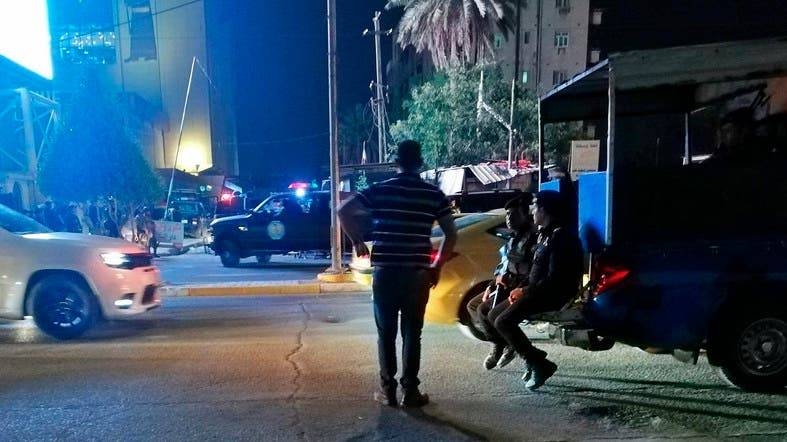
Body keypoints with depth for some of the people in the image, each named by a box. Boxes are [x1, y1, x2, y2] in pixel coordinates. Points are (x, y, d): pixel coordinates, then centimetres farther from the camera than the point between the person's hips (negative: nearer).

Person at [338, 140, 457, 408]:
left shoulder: (379, 190, 0)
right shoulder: (434, 194, 3)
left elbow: (343, 211, -7)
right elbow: (451, 234, 2)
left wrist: (357, 242, 6)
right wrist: (437, 266, 10)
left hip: (385, 271, 0)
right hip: (417, 273, 0)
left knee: (386, 333, 11)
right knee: (412, 333, 9)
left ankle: (387, 390, 16)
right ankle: (410, 391, 13)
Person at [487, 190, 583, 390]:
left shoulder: (560, 236, -16)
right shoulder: (545, 233, 16)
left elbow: (554, 279, -22)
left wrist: (526, 291, -15)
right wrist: (522, 288, 4)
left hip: (553, 295, -11)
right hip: (538, 291, 11)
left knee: (503, 322, -21)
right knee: (494, 315, 8)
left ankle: (540, 364, -9)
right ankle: (534, 361, 9)